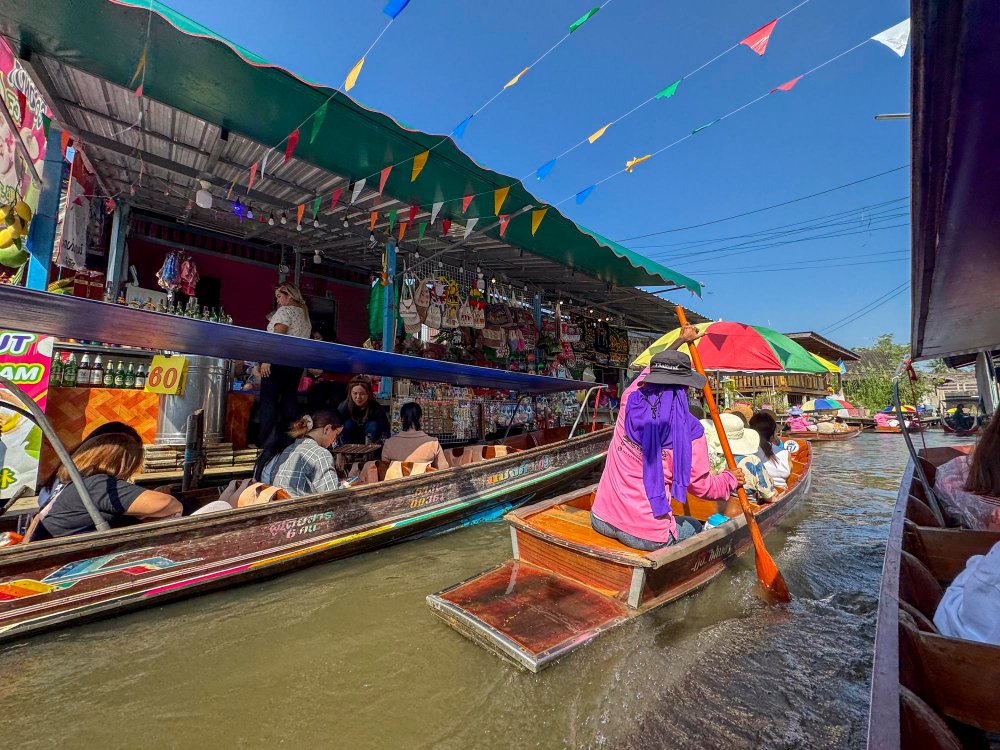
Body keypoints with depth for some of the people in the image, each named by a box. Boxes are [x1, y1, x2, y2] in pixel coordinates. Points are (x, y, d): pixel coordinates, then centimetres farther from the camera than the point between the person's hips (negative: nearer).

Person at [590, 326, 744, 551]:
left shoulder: (630, 401, -4)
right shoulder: (690, 430, -14)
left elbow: (650, 370, 19)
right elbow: (702, 487, 0)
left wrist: (681, 339, 34)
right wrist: (730, 479, 22)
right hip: (647, 536, -4)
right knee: (694, 526, 27)